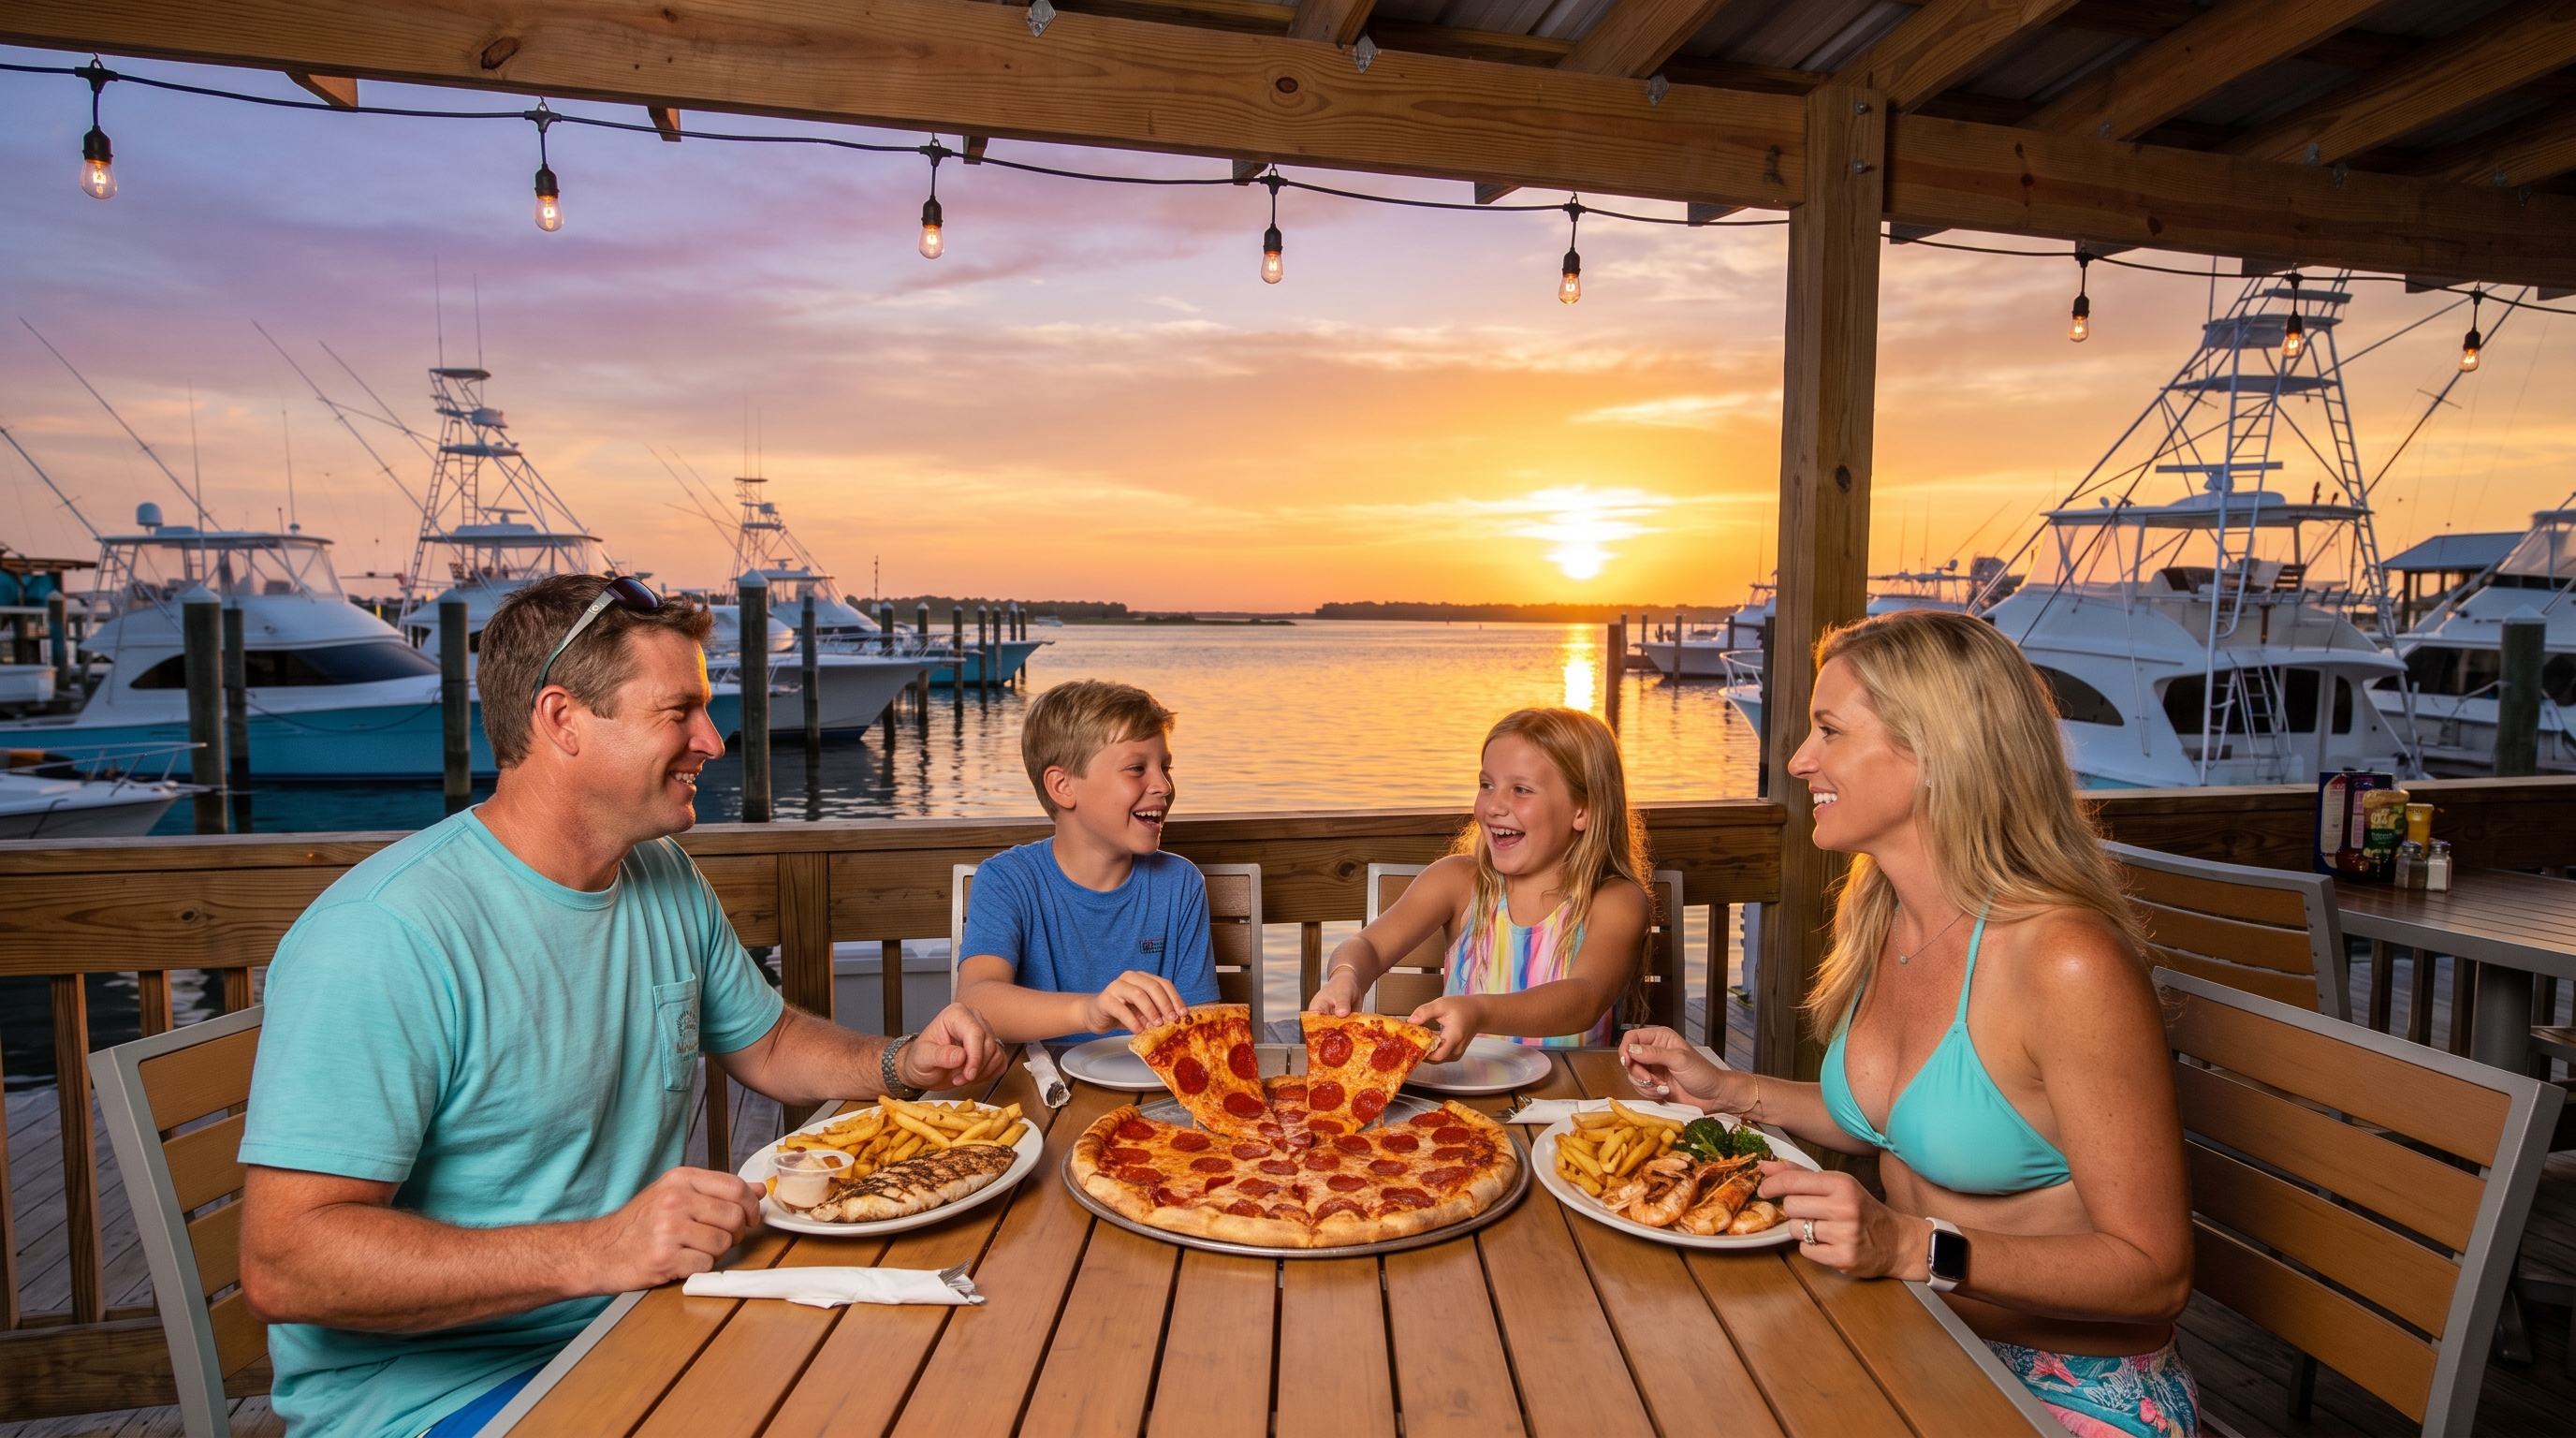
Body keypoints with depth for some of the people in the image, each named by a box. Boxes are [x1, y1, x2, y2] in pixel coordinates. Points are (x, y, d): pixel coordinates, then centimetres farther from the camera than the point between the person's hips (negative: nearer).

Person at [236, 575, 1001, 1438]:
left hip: (644, 1320, 7)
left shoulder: (667, 882, 4)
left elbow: (766, 1044, 17)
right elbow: (284, 1262, -24)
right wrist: (592, 1253, -32)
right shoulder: (385, 936, -21)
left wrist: (900, 1064, -2)